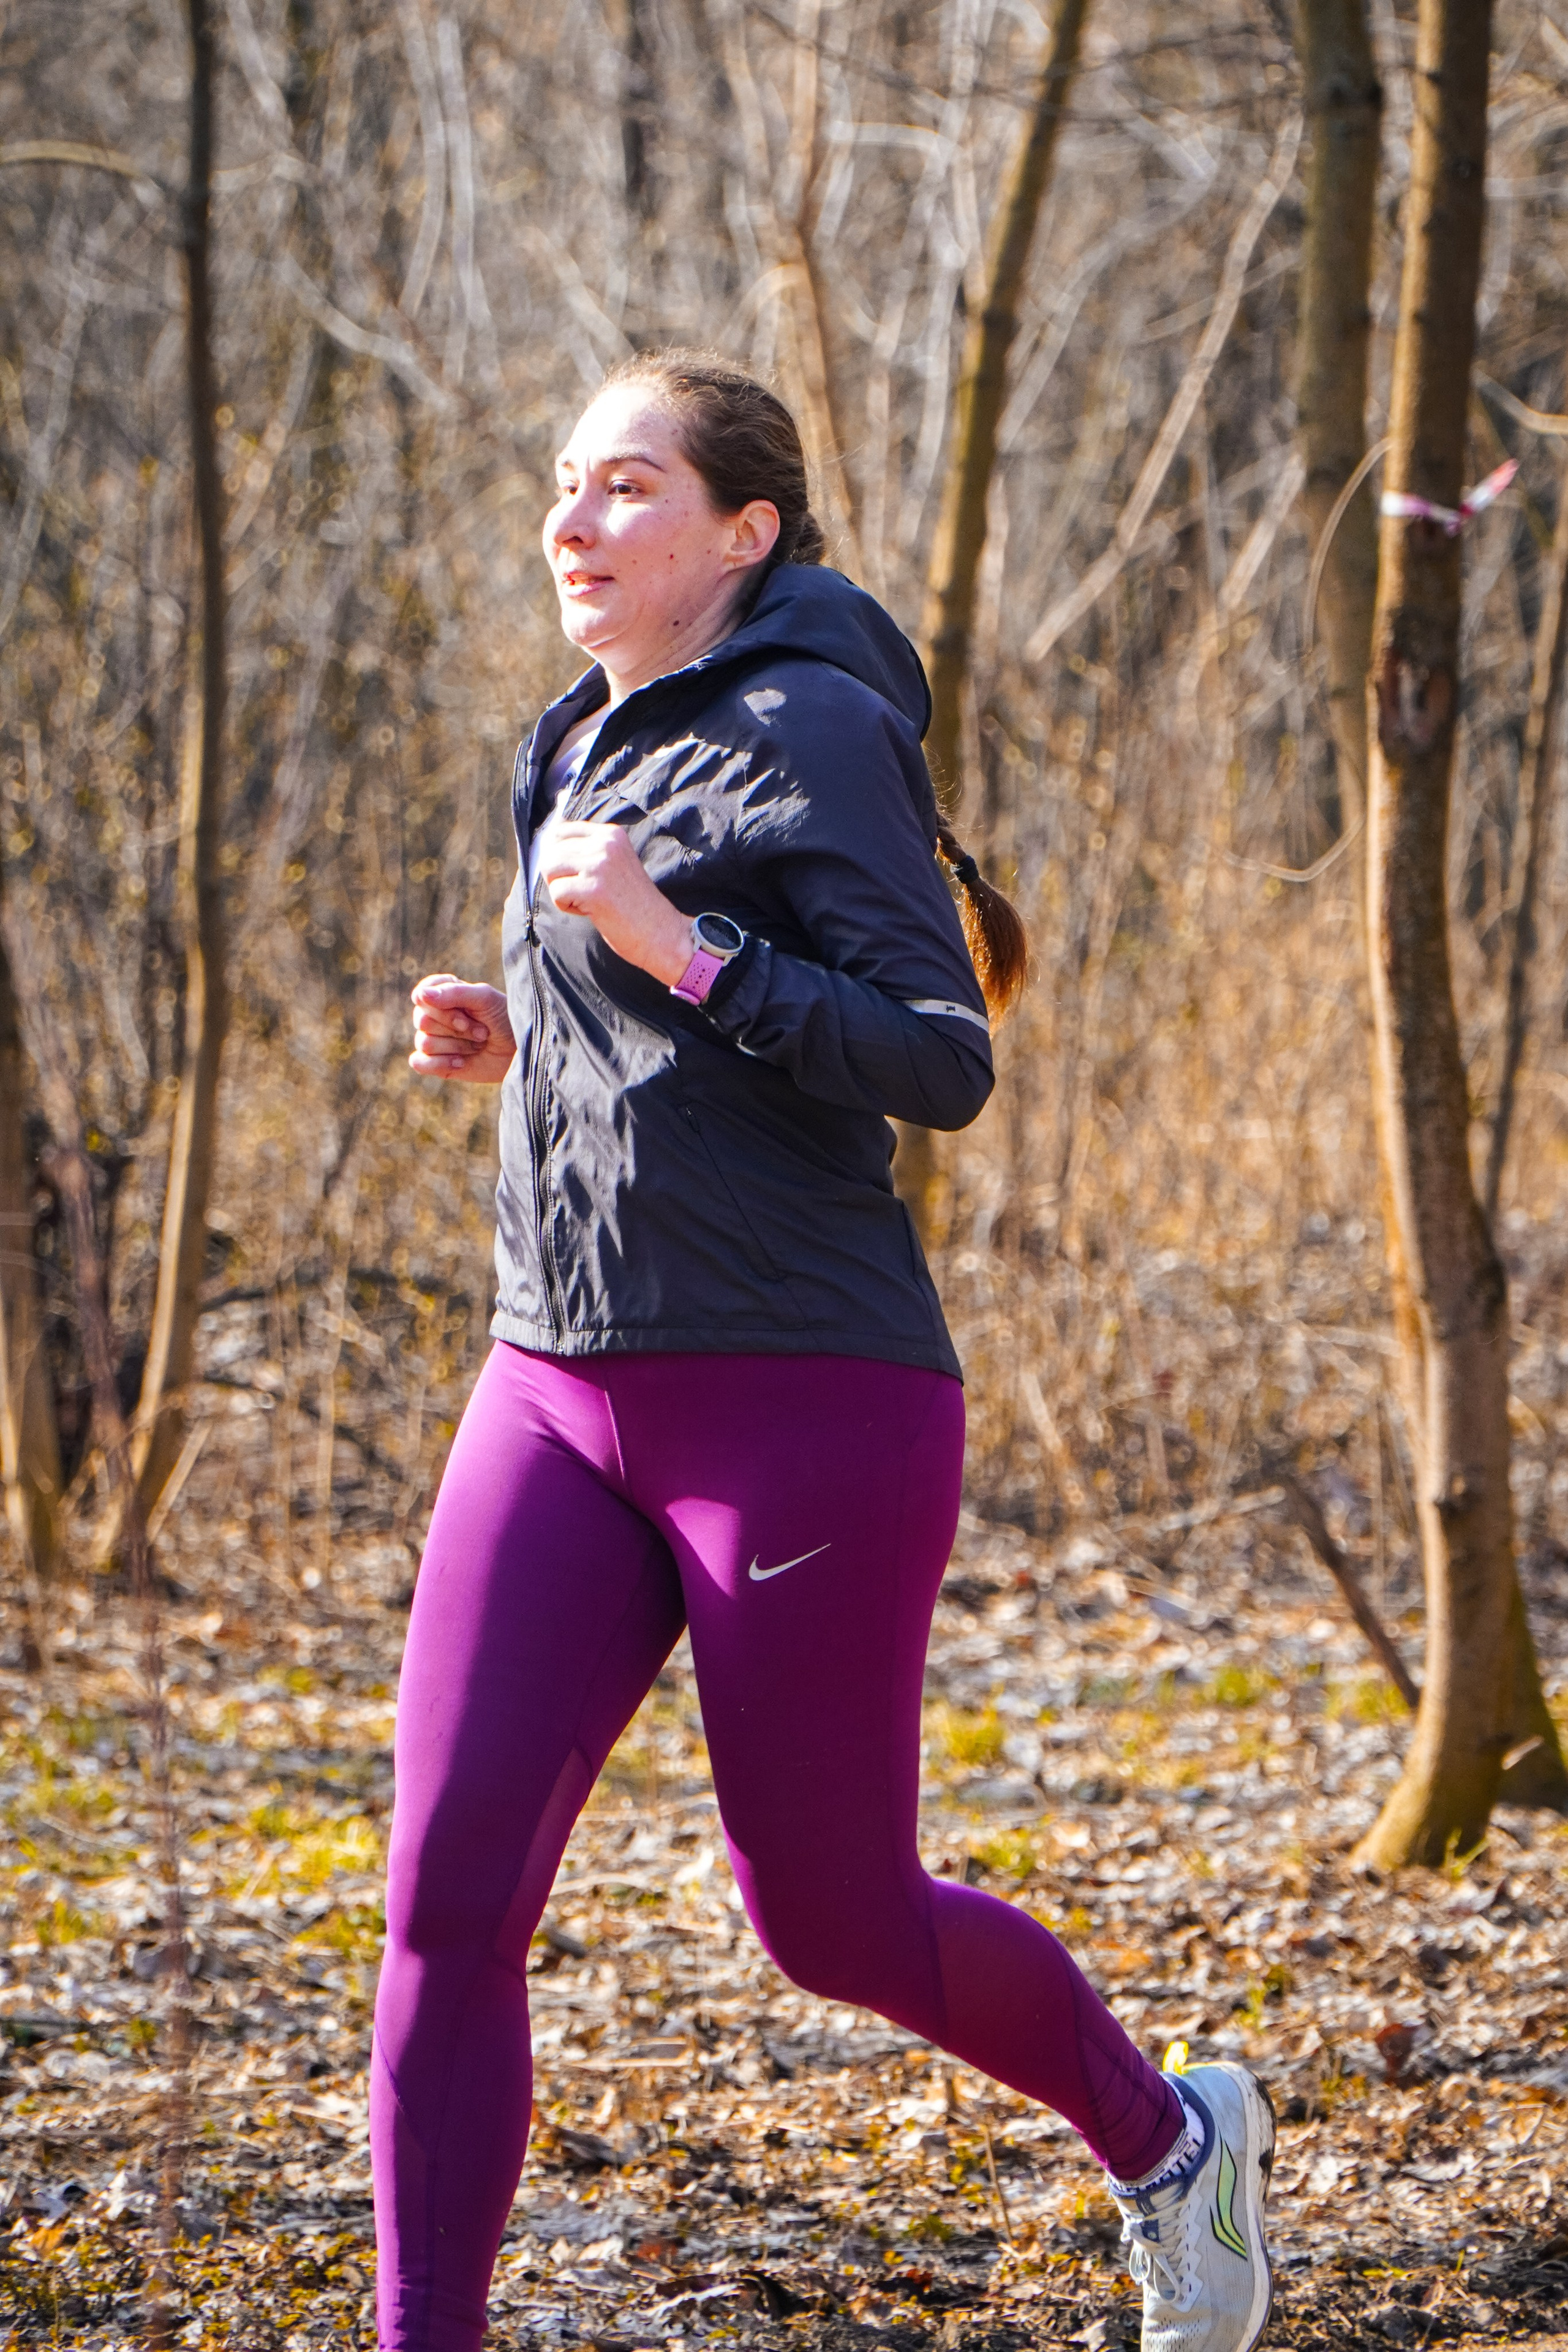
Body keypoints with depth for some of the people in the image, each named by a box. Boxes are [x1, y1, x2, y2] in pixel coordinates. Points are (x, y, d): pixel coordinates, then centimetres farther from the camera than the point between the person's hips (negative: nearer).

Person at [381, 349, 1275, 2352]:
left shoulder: (811, 734, -9)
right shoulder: (591, 753, 15)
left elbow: (940, 1064, -16)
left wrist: (680, 945, -23)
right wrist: (514, 1042, 10)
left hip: (805, 1399, -7)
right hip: (559, 1386, 7)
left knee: (830, 1920, 5)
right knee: (447, 1890, -6)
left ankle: (1171, 2140, 31)